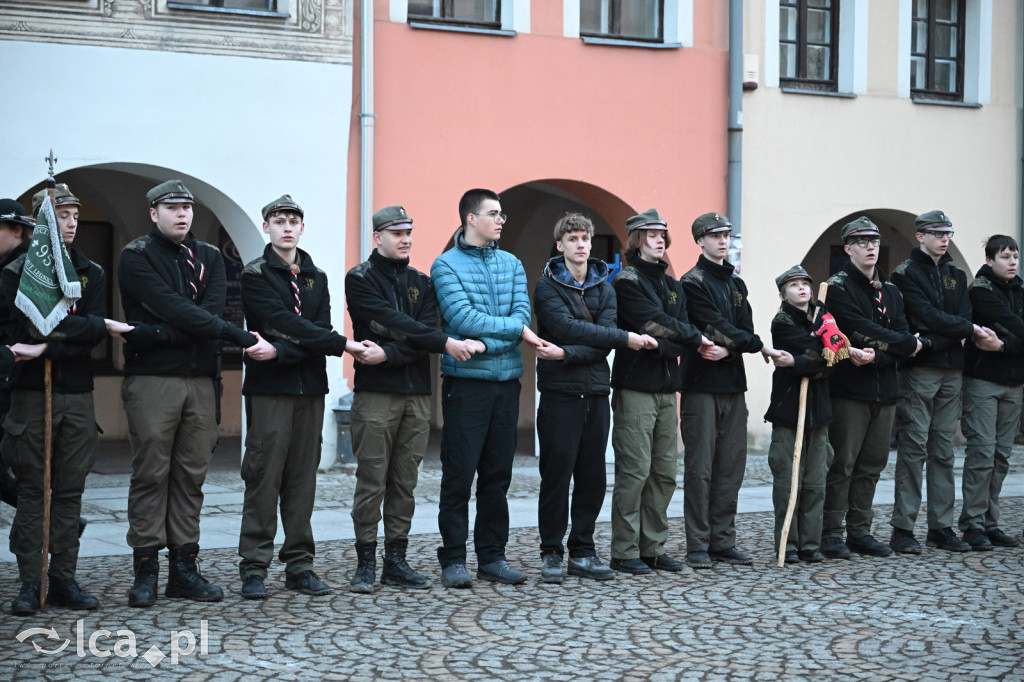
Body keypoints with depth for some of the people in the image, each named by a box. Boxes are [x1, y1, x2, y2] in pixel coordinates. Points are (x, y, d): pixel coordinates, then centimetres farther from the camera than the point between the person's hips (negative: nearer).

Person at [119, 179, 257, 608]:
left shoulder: (209, 257, 14)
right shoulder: (137, 257, -1)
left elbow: (211, 311, -3)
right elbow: (173, 308, -15)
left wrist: (159, 334, -17)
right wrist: (237, 335, -20)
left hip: (201, 380, 4)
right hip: (151, 379, -4)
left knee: (191, 476, 5)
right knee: (150, 475, -3)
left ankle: (184, 569, 10)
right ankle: (146, 572, 2)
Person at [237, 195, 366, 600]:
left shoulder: (316, 277, 15)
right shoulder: (255, 275, 0)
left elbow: (318, 329, 1)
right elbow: (285, 324, -13)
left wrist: (281, 351, -17)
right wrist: (343, 344, -17)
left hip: (310, 387, 5)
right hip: (268, 388, -4)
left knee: (303, 478, 5)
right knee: (264, 476, -5)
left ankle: (299, 565, 11)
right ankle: (254, 568, 0)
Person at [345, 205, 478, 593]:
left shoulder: (421, 283, 16)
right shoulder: (360, 279, 0)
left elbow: (424, 333, 0)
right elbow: (395, 324, -13)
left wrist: (388, 354, -16)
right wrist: (445, 343, -17)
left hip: (416, 394, 5)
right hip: (375, 393, -5)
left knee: (405, 482, 6)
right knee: (372, 480, -4)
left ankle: (396, 562, 13)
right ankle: (366, 564, 3)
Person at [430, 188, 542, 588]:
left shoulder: (512, 265, 13)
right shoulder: (446, 265, -1)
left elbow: (522, 314, 0)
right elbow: (462, 318, -14)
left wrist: (486, 343, -15)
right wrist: (515, 329, -9)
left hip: (506, 380, 5)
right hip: (465, 382, -5)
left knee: (498, 475, 9)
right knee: (458, 475, -3)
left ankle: (492, 557, 16)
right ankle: (453, 560, 4)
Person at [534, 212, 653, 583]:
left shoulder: (604, 289, 12)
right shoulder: (547, 286, 0)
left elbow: (603, 339, -2)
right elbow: (567, 327, -16)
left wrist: (567, 354, -18)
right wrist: (625, 338, -15)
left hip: (596, 392, 4)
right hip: (560, 392, -4)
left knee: (593, 476, 6)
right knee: (557, 473, -2)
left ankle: (582, 552, 15)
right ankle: (551, 553, 9)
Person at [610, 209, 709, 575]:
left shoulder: (672, 284, 18)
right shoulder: (627, 280, -4)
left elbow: (680, 331, 8)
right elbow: (657, 324, -13)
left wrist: (663, 345, -12)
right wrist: (697, 338, -4)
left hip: (666, 387, 7)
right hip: (635, 386, -7)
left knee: (664, 472, 7)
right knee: (634, 470, -8)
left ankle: (653, 547, 14)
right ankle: (625, 552, -2)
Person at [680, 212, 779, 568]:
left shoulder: (736, 283, 18)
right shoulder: (693, 282, -4)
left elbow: (744, 328, 8)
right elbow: (717, 326, -13)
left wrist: (728, 349, -12)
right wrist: (761, 346, -9)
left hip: (733, 382, 7)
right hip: (701, 382, -7)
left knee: (731, 466, 6)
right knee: (700, 467, -5)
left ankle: (723, 541, 13)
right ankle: (698, 545, -1)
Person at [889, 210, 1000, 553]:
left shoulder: (957, 275, 17)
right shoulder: (905, 273, -2)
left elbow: (962, 317, 3)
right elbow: (928, 317, -14)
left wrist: (932, 341, -15)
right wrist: (972, 330, -8)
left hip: (951, 370, 6)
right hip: (918, 370, -6)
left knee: (944, 450, 7)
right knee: (914, 448, -6)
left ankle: (941, 527, 12)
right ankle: (903, 529, -3)